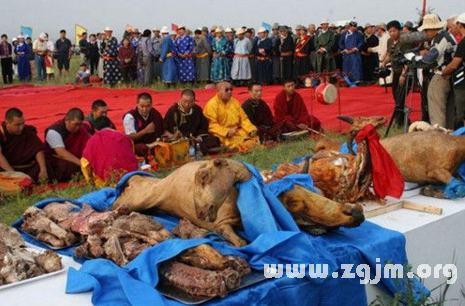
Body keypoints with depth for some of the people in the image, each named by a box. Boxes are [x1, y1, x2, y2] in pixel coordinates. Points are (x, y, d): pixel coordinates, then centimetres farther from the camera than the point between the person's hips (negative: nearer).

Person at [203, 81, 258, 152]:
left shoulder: (234, 102, 16)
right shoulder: (211, 104, -5)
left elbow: (243, 118, 15)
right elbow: (211, 125, -12)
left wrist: (251, 130, -4)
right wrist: (226, 132, -26)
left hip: (238, 131, 6)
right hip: (222, 135, -6)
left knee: (255, 138, -18)